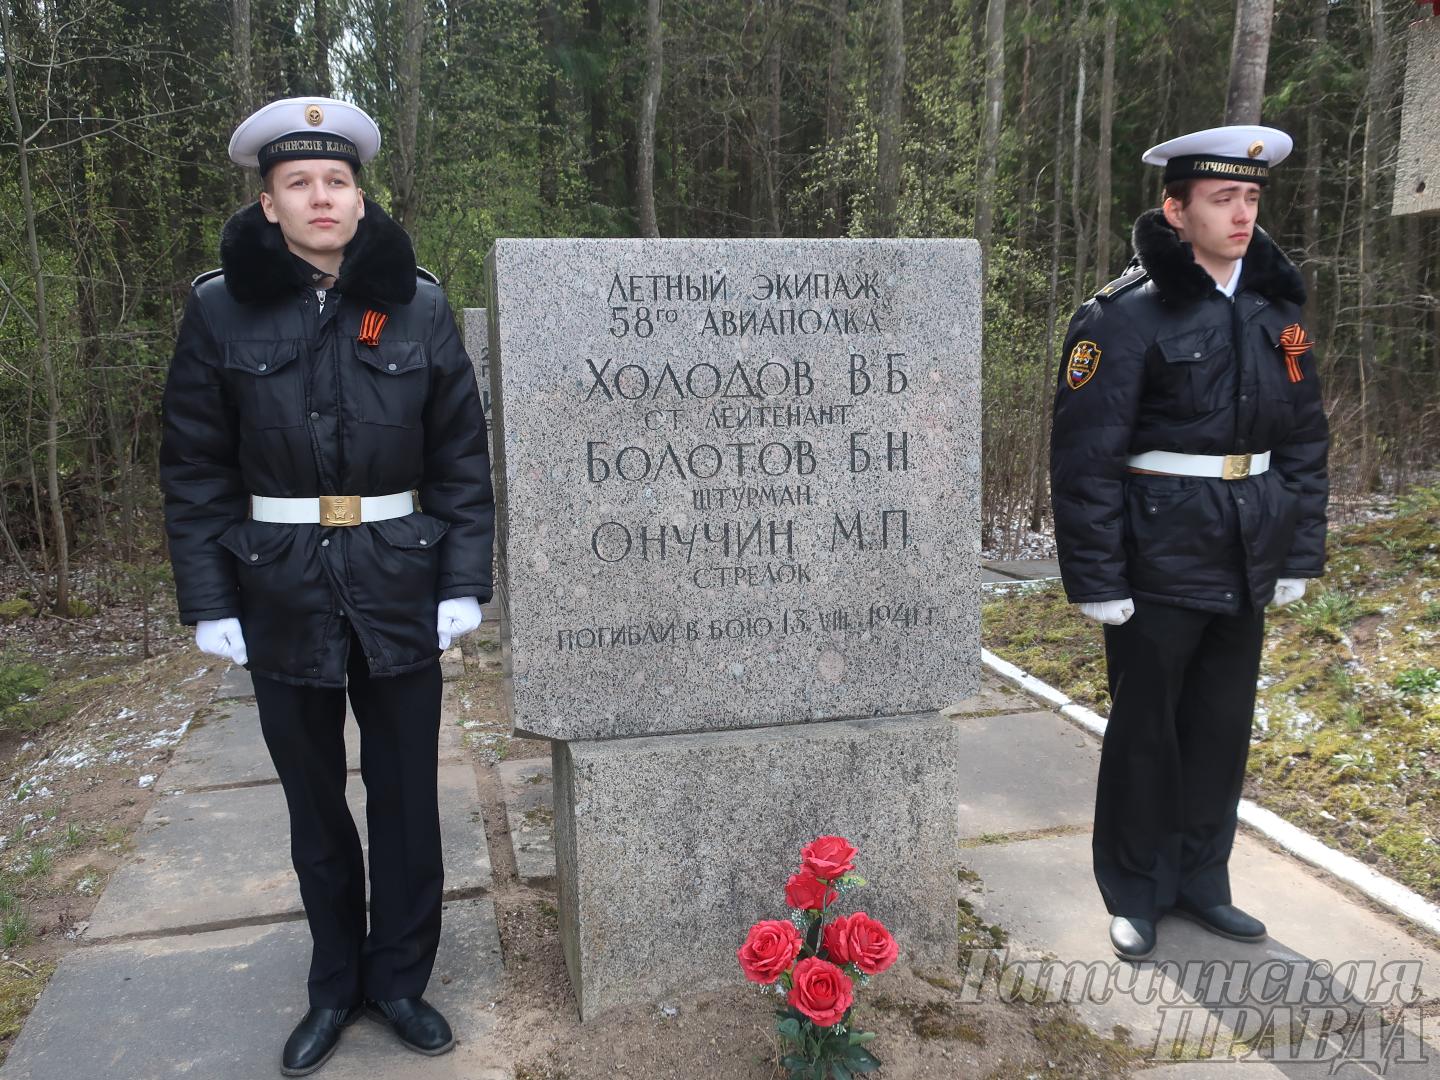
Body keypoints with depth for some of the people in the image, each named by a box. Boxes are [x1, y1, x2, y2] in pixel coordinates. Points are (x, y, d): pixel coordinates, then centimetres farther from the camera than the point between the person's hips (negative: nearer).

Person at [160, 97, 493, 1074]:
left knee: (407, 796, 10)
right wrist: (208, 599, -5)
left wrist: (466, 581, -6)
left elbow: (463, 453, 0)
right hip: (281, 591, 0)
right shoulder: (220, 308, -3)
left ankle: (400, 977, 30)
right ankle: (337, 985, 33)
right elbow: (196, 467, -1)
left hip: (399, 589, 0)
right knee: (315, 801, 14)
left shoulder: (417, 304, -2)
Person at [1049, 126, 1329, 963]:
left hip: (1246, 566, 6)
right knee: (1146, 730, 8)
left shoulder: (1275, 309, 7)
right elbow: (1086, 458, -14)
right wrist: (1096, 579, -15)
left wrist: (1301, 556, 9)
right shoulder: (1126, 316, -12)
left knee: (1224, 727, 15)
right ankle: (1136, 894, 26)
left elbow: (1305, 442, 12)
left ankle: (1201, 879, 34)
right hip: (1160, 565, -6)